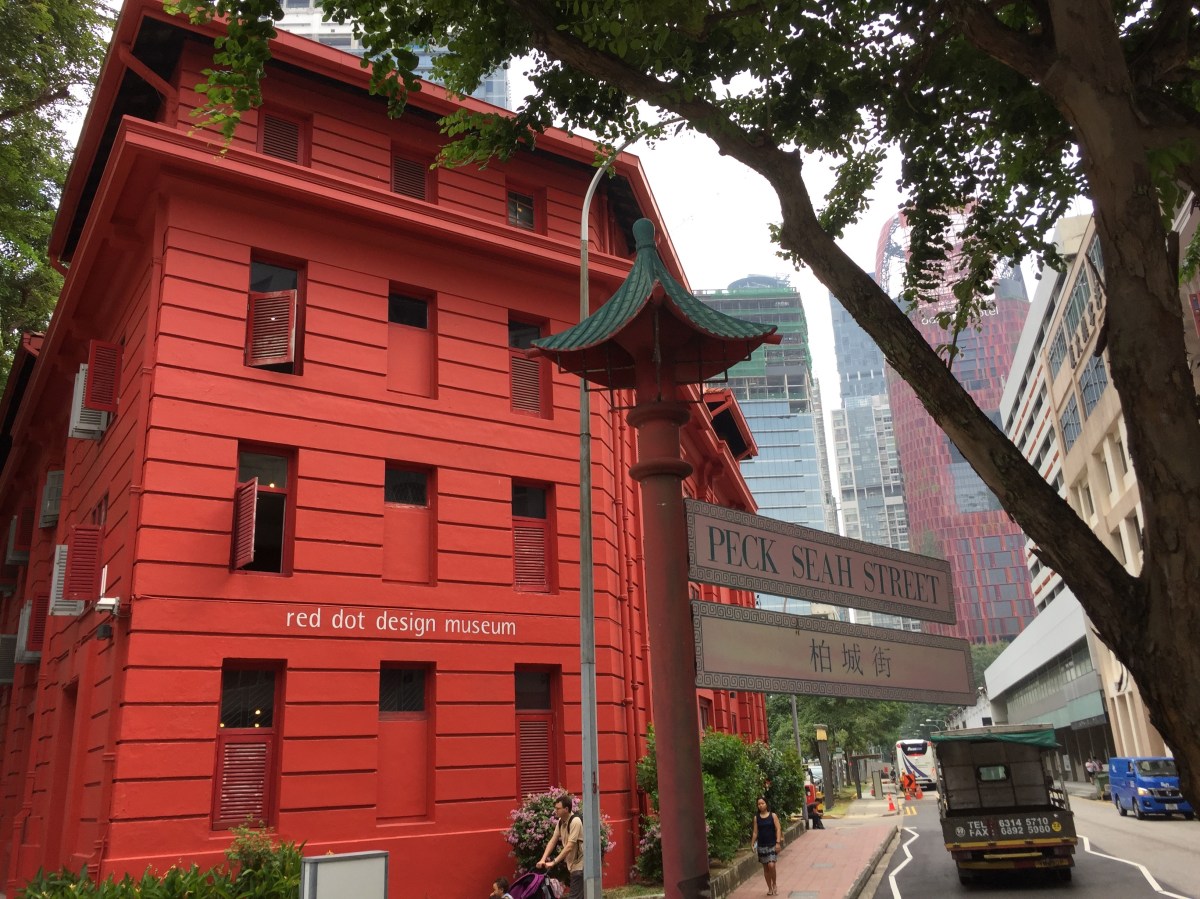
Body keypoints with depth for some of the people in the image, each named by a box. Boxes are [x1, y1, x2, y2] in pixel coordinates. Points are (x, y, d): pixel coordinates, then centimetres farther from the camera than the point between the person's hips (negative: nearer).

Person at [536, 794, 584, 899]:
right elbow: (553, 841, 5)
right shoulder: (560, 822, 6)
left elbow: (569, 846, -24)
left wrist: (553, 862, -25)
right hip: (573, 865, 8)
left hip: (580, 865, -8)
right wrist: (543, 860, -6)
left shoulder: (575, 821, -20)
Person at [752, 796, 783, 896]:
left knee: (771, 865, -17)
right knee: (765, 867, 7)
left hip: (772, 845, -3)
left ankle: (774, 885, 6)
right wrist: (753, 844, -2)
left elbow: (778, 829, -5)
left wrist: (778, 842, -13)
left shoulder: (773, 815, -3)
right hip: (761, 846, 3)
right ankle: (769, 888, 20)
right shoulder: (756, 818, 4)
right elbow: (755, 832, 6)